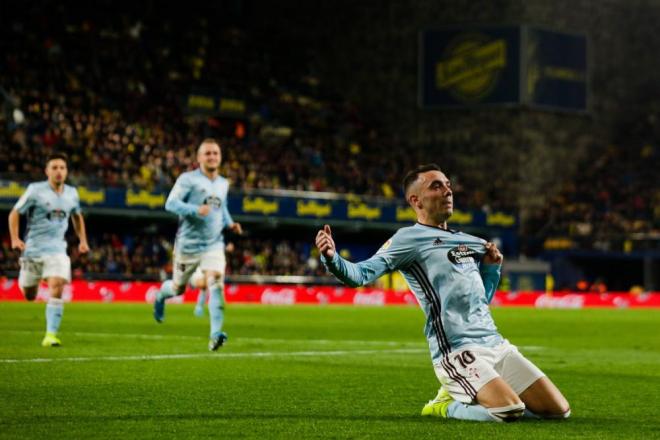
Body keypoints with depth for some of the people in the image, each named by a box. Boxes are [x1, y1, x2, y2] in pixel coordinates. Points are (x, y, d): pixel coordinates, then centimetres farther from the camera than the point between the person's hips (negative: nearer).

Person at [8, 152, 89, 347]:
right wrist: (15, 239, -13)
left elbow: (77, 216, 25)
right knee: (29, 296, 8)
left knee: (57, 288, -21)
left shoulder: (72, 193, 5)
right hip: (32, 249, -1)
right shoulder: (35, 190, -8)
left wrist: (82, 240, 17)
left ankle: (51, 334, -21)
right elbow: (14, 214, -2)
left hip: (57, 249, 1)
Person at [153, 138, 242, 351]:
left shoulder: (223, 184, 12)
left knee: (216, 283, -19)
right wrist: (195, 210, -30)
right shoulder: (188, 179, -7)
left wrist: (229, 223, 10)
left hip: (214, 244, 3)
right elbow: (171, 203, -16)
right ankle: (161, 295, 49)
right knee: (178, 287, 11)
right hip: (188, 244, -3)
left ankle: (215, 335, -26)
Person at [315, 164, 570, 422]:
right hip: (456, 351, -8)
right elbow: (362, 274, -13)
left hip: (496, 345, 8)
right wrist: (332, 258, -33)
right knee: (511, 410, -29)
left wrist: (491, 268, 13)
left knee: (558, 410, 1)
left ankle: (460, 398, 15)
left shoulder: (470, 243, 20)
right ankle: (447, 407, 2)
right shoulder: (409, 239, -1)